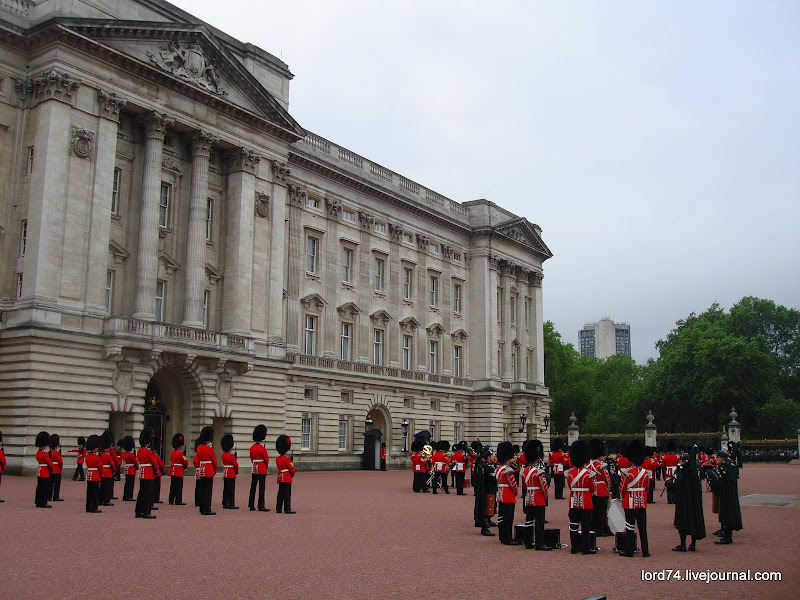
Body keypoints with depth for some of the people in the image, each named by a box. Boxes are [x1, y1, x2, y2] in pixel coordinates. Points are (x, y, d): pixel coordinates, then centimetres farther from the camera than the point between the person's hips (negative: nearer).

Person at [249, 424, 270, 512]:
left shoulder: (251, 448, 3)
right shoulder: (262, 449, -16)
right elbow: (267, 460, -6)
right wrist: (265, 466, 13)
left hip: (254, 470, 6)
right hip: (262, 471, -6)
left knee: (253, 488, 9)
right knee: (261, 488, -2)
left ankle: (251, 505, 12)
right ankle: (261, 506, -1)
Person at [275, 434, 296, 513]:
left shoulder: (277, 459, 7)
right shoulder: (287, 459, -16)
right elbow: (292, 469, -13)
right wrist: (292, 475, 7)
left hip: (280, 478, 7)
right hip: (287, 479, -7)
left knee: (280, 494, 11)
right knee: (287, 494, -4)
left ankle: (278, 508, 13)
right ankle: (287, 509, -3)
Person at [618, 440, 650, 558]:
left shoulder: (627, 473, -14)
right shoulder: (646, 473, 0)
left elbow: (622, 489, -7)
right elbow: (647, 488, 10)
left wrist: (623, 498, 12)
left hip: (630, 503, -4)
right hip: (642, 503, 4)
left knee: (630, 527, 3)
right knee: (643, 527, 9)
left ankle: (629, 551, 6)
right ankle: (645, 551, 12)